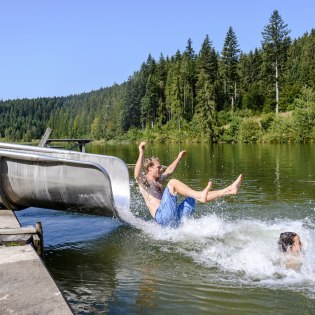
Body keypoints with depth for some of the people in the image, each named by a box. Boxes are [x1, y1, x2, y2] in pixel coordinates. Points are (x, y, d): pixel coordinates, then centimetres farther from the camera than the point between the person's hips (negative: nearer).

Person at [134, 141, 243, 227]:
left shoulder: (157, 181, 27)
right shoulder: (143, 181, 0)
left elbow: (169, 171, 43)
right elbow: (137, 174, -24)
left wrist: (178, 158, 50)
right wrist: (141, 153, -35)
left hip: (174, 218, 9)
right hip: (162, 216, -9)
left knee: (195, 196, 12)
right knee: (173, 182, -23)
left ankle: (229, 190, 8)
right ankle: (200, 195, -36)